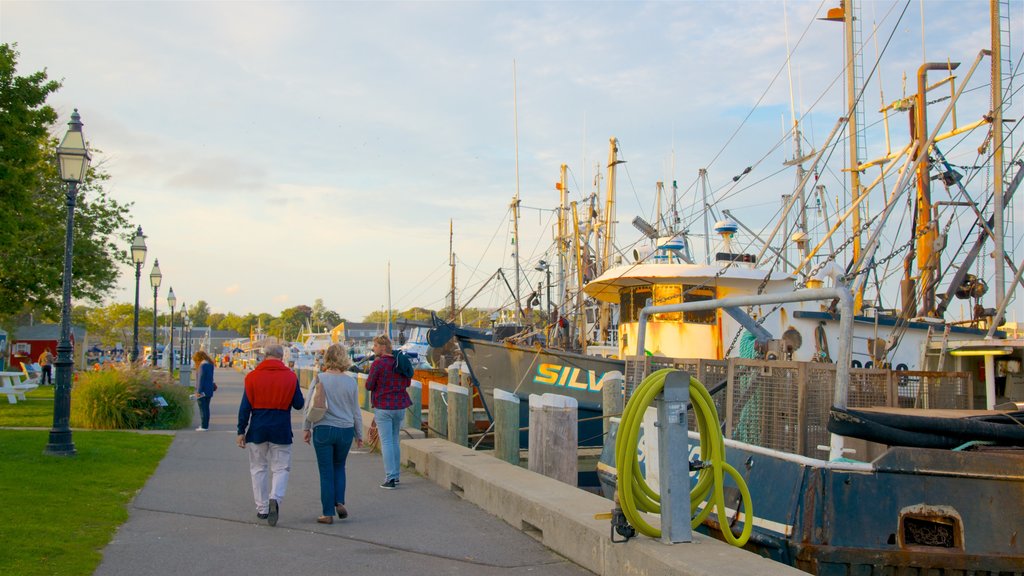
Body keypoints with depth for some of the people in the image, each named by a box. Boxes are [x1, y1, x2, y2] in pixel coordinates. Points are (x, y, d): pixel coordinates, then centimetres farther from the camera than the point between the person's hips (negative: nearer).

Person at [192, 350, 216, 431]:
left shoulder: (203, 365, -16)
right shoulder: (210, 364, 12)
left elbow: (201, 379, -19)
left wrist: (199, 391, -19)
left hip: (203, 391, -9)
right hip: (209, 390, 9)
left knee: (203, 409, -4)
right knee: (206, 408, 15)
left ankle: (203, 426, -3)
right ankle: (206, 425, 19)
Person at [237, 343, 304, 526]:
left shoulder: (252, 376, -2)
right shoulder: (290, 377, -3)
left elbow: (245, 406, -3)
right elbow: (299, 404, -1)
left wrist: (241, 431, 2)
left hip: (258, 429, 1)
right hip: (281, 429, -1)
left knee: (258, 468, 13)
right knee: (281, 468, 6)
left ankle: (262, 508, 16)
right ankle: (275, 498, -20)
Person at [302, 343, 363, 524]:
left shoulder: (319, 379, -7)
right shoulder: (351, 382, -1)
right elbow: (356, 411, 5)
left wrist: (306, 428, 7)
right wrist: (359, 435, 15)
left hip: (323, 429, -2)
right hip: (345, 430, 2)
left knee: (326, 472, 5)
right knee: (339, 467, 22)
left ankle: (328, 513, 7)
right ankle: (340, 502, 6)